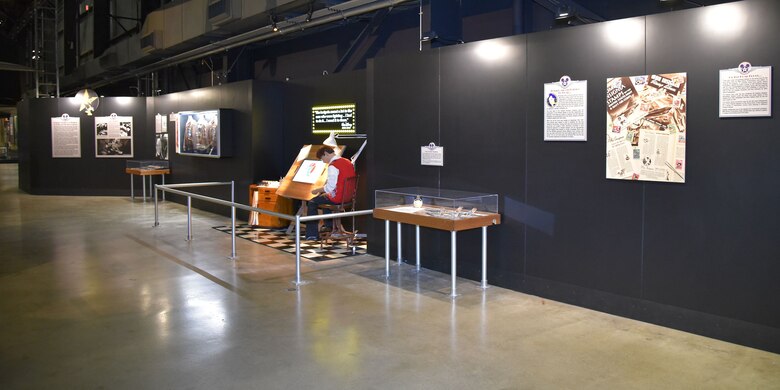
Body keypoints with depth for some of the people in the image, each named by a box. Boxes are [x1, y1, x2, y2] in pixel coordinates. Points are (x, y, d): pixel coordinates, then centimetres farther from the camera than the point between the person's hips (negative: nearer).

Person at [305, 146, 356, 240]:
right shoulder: (348, 162, 8)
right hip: (348, 196, 9)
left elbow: (330, 187, -22)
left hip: (338, 198, -9)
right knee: (324, 196, 33)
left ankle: (311, 235, 9)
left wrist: (317, 190, -6)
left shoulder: (333, 166, -18)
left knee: (312, 203, 7)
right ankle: (329, 226, 41)